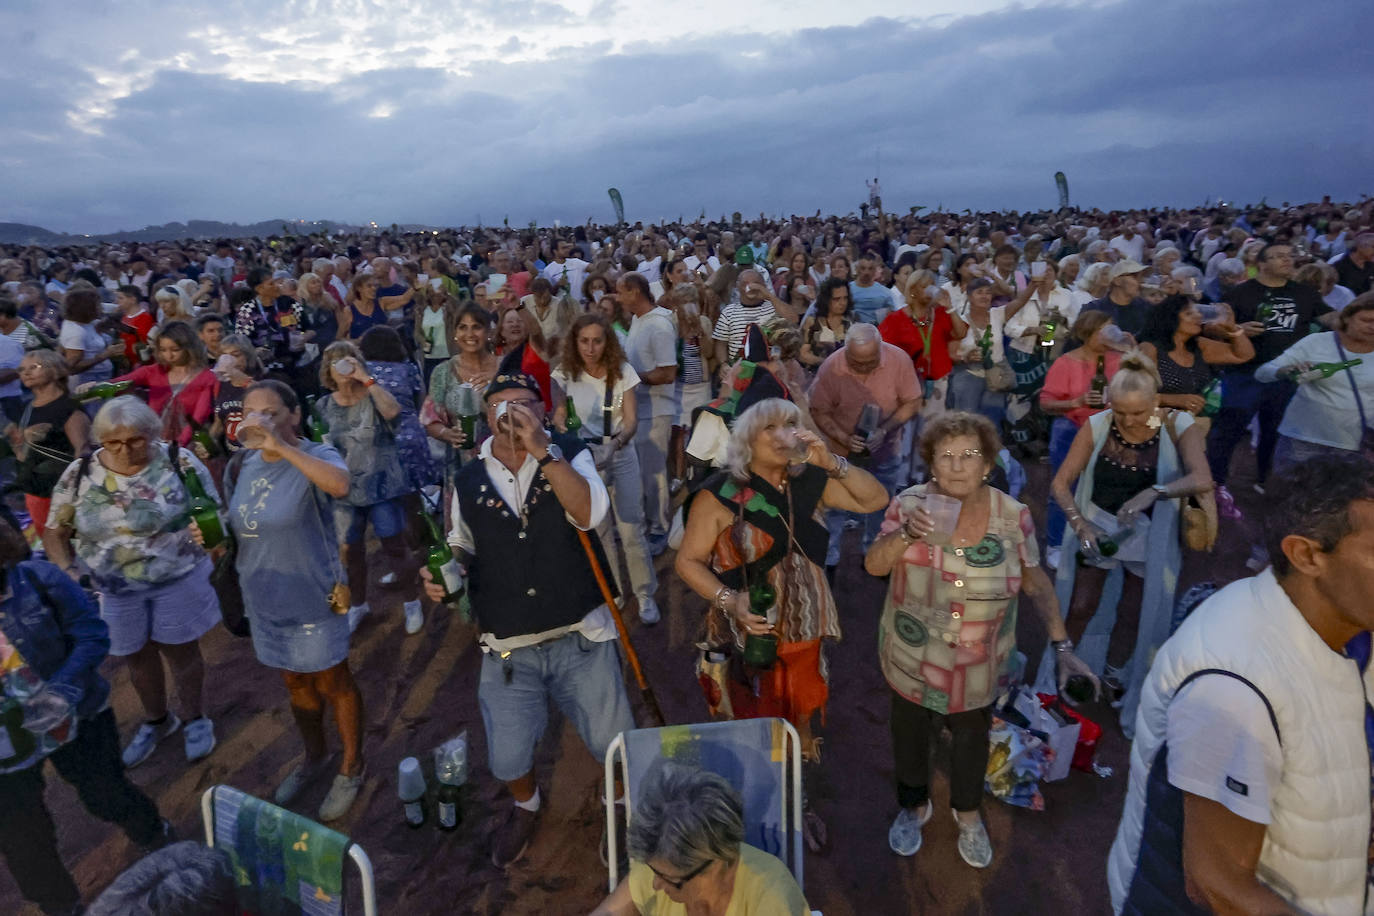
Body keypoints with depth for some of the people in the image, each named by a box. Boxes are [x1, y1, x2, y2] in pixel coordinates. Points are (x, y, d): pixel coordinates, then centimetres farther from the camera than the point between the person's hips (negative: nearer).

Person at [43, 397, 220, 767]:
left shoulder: (179, 461, -13)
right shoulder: (79, 473, -7)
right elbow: (54, 532, 2)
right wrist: (67, 570, -15)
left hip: (178, 581, -3)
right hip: (114, 590, 3)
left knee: (181, 652, 13)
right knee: (138, 657, 21)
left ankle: (194, 718, 39)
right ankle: (156, 720, 47)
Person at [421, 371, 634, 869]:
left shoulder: (570, 454, -5)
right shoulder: (468, 480, 2)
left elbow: (590, 513, -24)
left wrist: (542, 450, -28)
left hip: (581, 637, -2)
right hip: (507, 649, 2)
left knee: (615, 746, 8)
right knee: (507, 760, 13)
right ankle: (526, 809, 49)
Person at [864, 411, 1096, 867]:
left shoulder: (1012, 516, -14)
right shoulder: (910, 504, -15)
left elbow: (1036, 581, -4)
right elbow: (873, 565, -15)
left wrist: (1061, 644, -11)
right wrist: (906, 534, -33)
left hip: (979, 662, 1)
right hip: (914, 659, 0)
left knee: (972, 735, 23)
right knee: (911, 733, 20)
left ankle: (968, 813, 52)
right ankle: (915, 806, 50)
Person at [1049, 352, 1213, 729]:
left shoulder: (1177, 426, -15)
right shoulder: (1097, 426, -14)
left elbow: (1202, 479, -30)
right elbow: (1061, 483, -12)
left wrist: (1152, 492, -43)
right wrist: (1080, 524, -25)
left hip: (1150, 532, 0)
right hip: (1098, 524, 0)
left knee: (1133, 613, 12)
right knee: (1081, 606, -1)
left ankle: (1115, 676, 36)